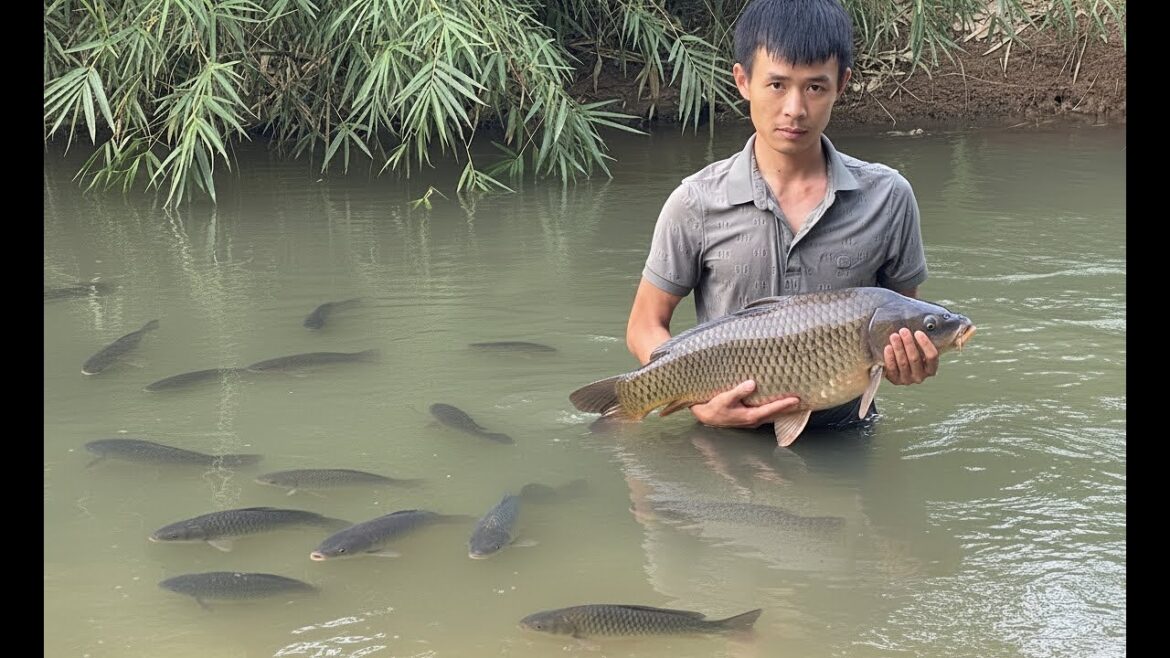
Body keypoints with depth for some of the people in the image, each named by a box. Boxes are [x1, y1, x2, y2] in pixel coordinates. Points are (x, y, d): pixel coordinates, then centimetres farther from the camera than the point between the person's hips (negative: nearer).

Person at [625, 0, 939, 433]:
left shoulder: (887, 198, 0)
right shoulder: (696, 204, -5)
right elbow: (646, 327, 3)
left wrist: (910, 360, -12)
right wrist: (701, 405, -14)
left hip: (843, 434, 3)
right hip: (731, 440, -2)